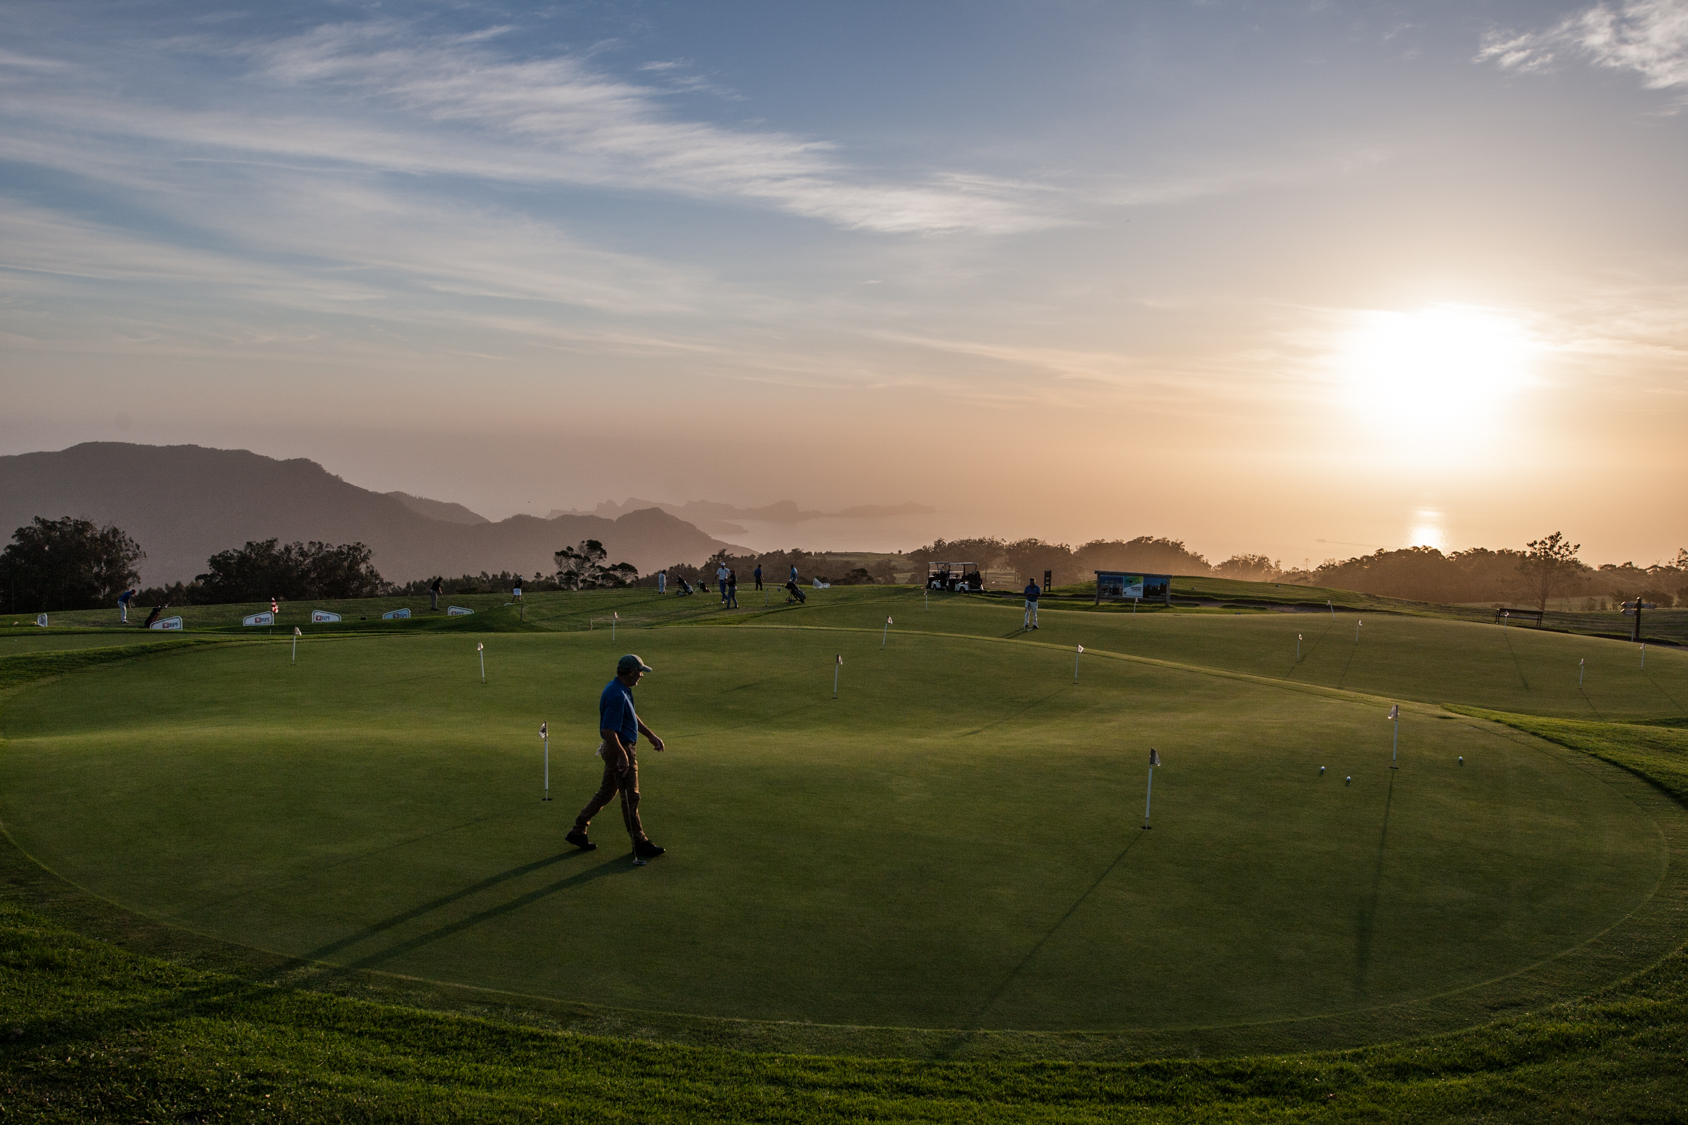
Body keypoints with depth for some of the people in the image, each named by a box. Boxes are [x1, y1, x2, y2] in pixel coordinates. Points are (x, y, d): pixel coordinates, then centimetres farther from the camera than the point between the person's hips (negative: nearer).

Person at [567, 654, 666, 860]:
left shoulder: (622, 690, 8)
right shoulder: (617, 696, -25)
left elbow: (632, 718, 21)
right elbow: (607, 730, -29)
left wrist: (651, 736, 20)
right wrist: (622, 756, -25)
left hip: (616, 750, 10)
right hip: (619, 750, -10)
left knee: (606, 792, 18)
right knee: (630, 797, -1)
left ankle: (578, 831, 26)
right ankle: (640, 844, 9)